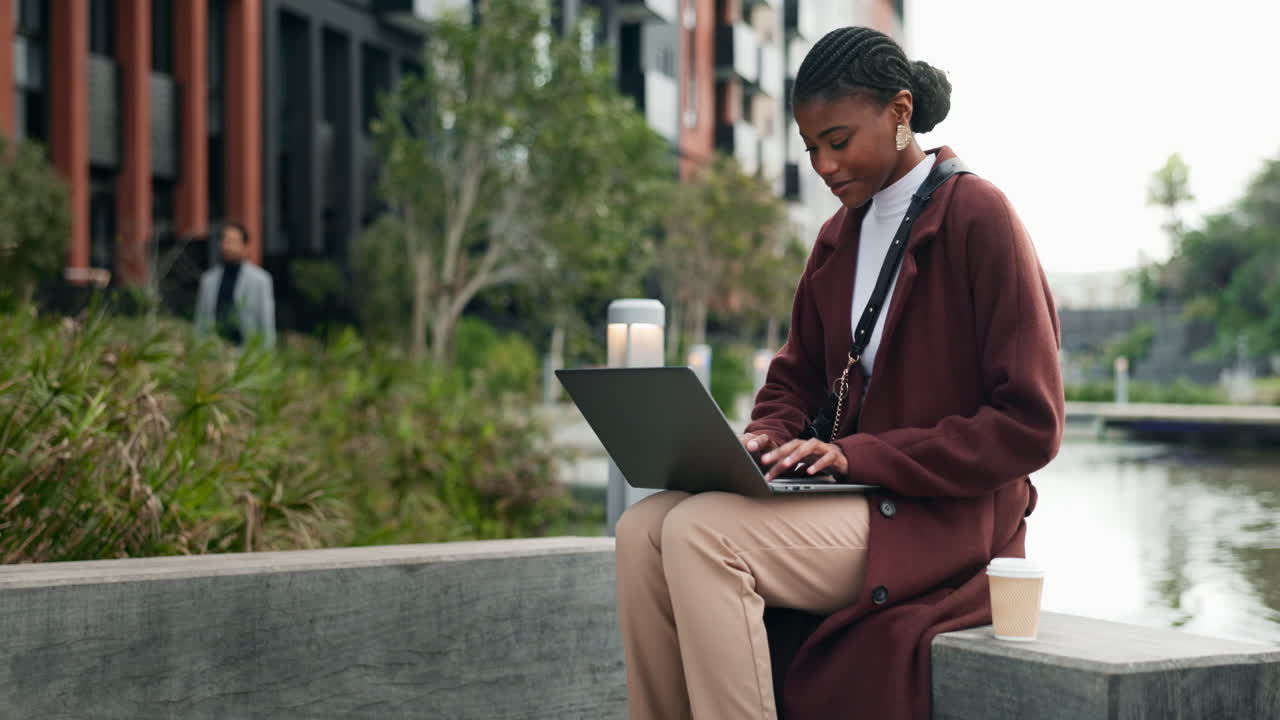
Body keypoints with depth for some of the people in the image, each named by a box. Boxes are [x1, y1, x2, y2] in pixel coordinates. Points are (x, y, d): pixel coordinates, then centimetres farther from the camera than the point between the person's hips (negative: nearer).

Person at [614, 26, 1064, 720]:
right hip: (856, 496, 7)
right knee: (644, 527, -14)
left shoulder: (978, 218, -9)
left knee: (700, 533, -26)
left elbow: (1030, 423, -13)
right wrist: (769, 436, -2)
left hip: (946, 523, -7)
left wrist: (862, 455, -18)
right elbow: (794, 379, 23)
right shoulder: (839, 236, 14)